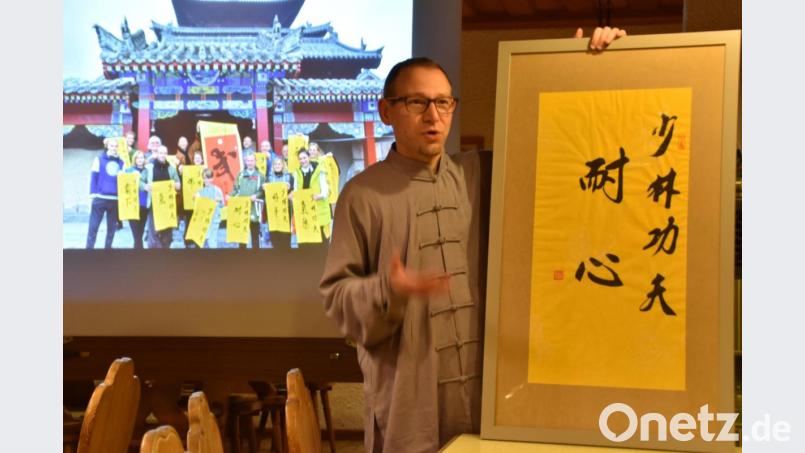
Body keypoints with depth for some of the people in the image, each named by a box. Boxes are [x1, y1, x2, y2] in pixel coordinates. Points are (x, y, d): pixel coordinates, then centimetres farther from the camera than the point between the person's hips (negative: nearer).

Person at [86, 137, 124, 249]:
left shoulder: (121, 162, 9)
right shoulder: (99, 159, 1)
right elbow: (93, 178, -1)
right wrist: (93, 196, -7)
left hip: (116, 200, 3)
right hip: (100, 198, -3)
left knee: (112, 228, 9)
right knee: (93, 227, -5)